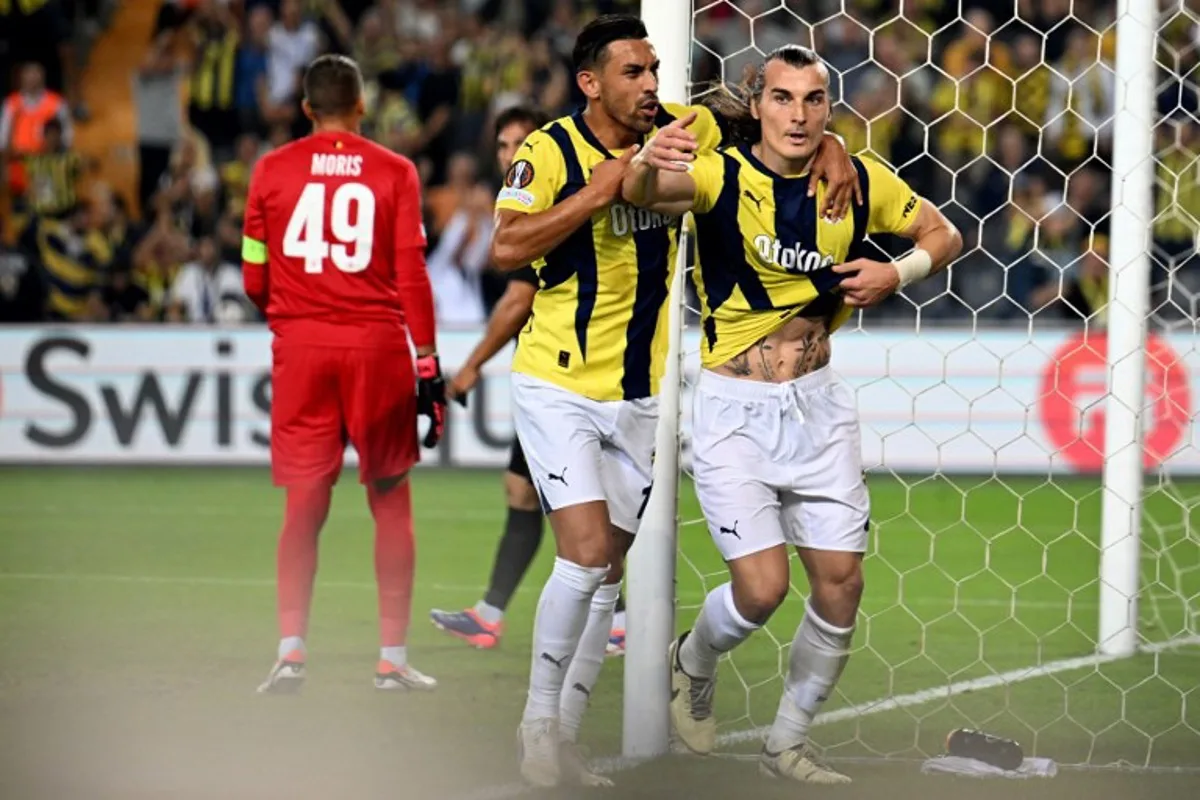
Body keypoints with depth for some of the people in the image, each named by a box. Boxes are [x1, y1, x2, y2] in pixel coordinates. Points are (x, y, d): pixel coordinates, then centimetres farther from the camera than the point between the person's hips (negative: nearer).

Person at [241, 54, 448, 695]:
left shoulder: (272, 170, 4)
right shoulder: (394, 172, 1)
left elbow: (254, 279, 7)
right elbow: (411, 276, -3)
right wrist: (429, 368, 0)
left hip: (300, 346, 1)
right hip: (378, 343, -1)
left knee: (305, 502, 6)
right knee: (391, 499, 8)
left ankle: (291, 649, -5)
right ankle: (393, 658, 7)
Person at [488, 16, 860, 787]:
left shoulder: (679, 132, -2)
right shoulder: (550, 152, -14)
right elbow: (506, 248, -25)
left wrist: (827, 147, -7)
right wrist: (599, 191, -27)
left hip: (637, 396, 5)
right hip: (558, 387, -5)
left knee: (607, 575, 8)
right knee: (587, 552, -18)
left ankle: (562, 740, 18)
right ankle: (538, 721, -2)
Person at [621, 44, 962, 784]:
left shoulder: (858, 181, -3)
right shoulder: (723, 174, -15)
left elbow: (944, 235, 10)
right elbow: (639, 192, -35)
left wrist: (898, 272, -11)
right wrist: (648, 165, -59)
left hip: (819, 404, 4)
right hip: (735, 410, -4)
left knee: (842, 585, 2)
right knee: (762, 588, -13)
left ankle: (788, 745, 22)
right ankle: (693, 666, 23)